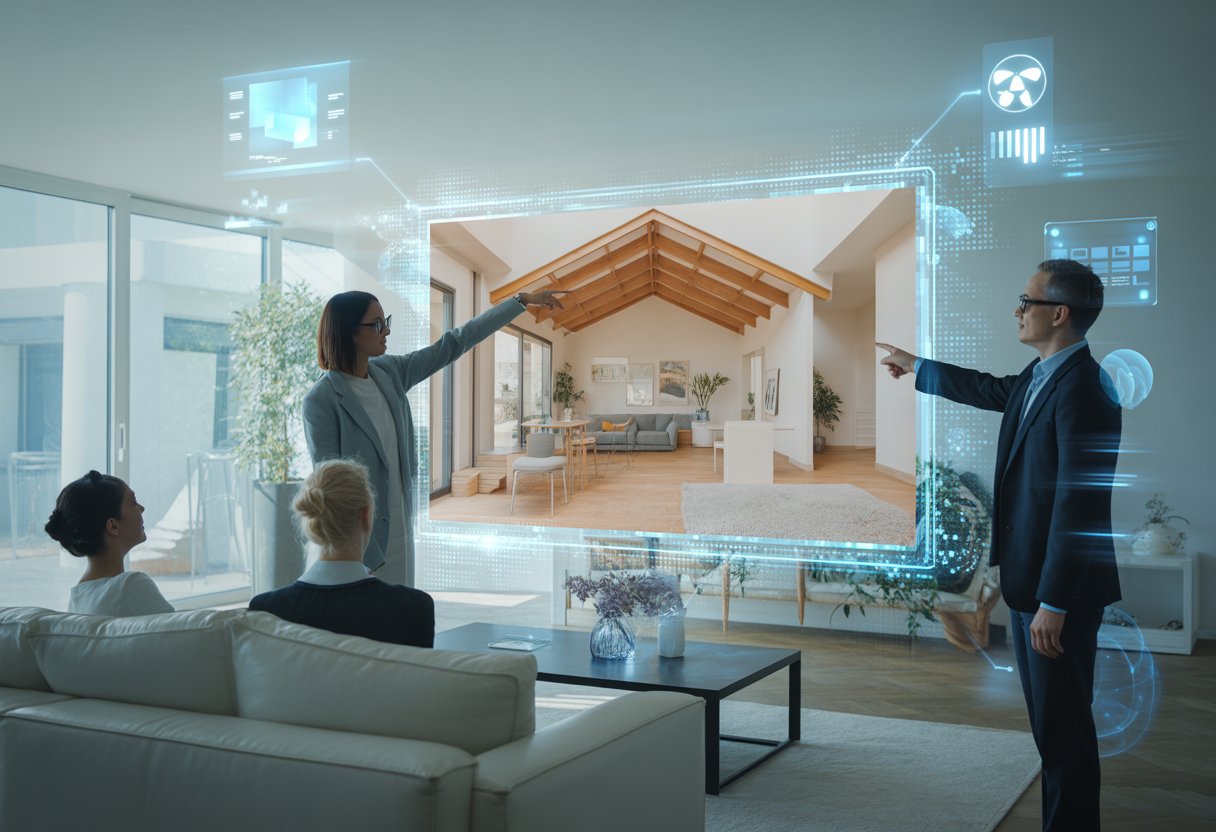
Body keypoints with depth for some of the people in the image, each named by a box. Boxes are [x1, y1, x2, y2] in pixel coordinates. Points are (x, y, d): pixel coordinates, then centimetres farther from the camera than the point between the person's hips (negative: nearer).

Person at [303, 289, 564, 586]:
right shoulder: (321, 401, -17)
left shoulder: (389, 373, 2)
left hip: (400, 529, 7)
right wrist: (359, 555, -20)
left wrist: (522, 301, 11)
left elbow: (452, 344, 9)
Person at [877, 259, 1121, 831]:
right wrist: (915, 367, 42)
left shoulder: (1083, 388, -20)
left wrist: (1054, 602, -23)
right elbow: (992, 390, 31)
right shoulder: (1039, 377, 8)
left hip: (1060, 588, -10)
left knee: (1062, 724, 0)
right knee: (1048, 718, 18)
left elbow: (1078, 501, -24)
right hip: (1026, 576, 10)